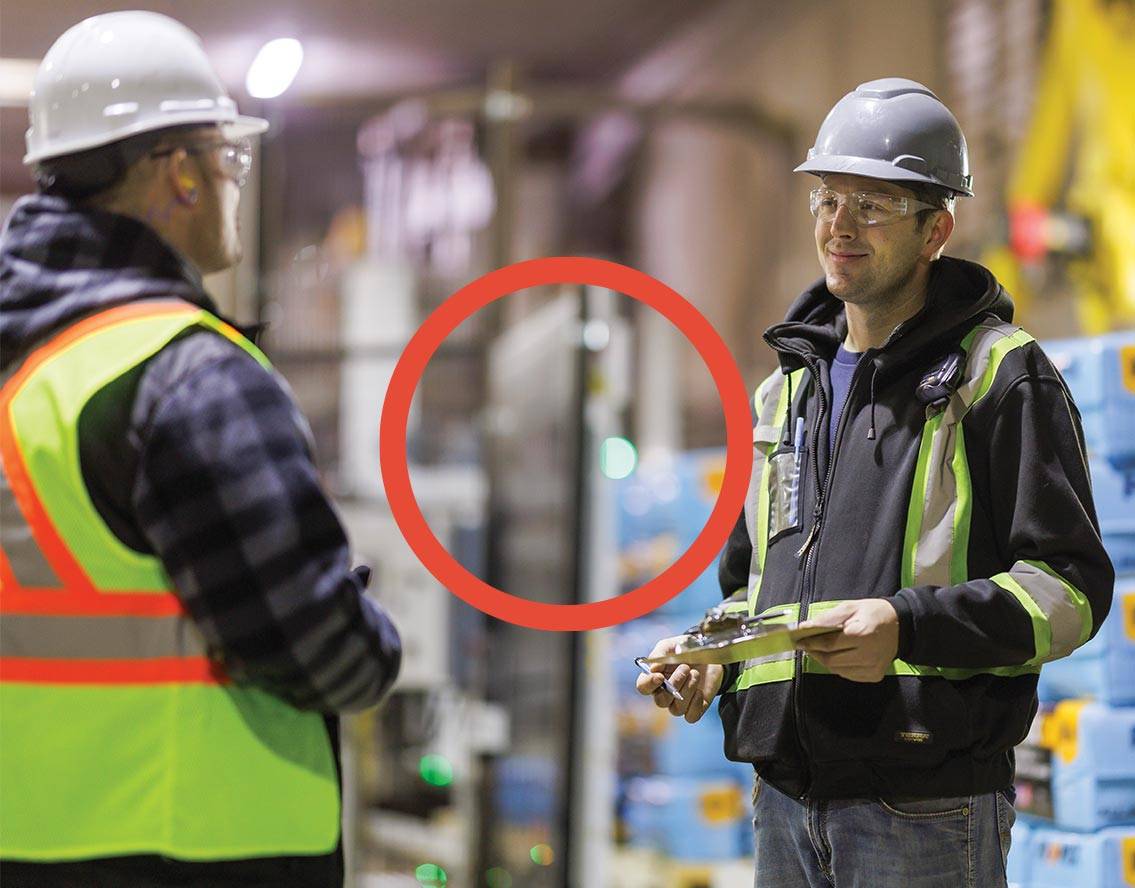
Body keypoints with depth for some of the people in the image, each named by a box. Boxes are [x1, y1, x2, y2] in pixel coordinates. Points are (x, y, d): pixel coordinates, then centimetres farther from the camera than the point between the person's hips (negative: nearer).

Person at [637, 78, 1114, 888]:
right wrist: (710, 655, 5)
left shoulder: (1002, 375, -2)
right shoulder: (787, 389, 19)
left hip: (925, 807, -6)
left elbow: (1071, 586, -9)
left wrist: (909, 627, -22)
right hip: (786, 800, 6)